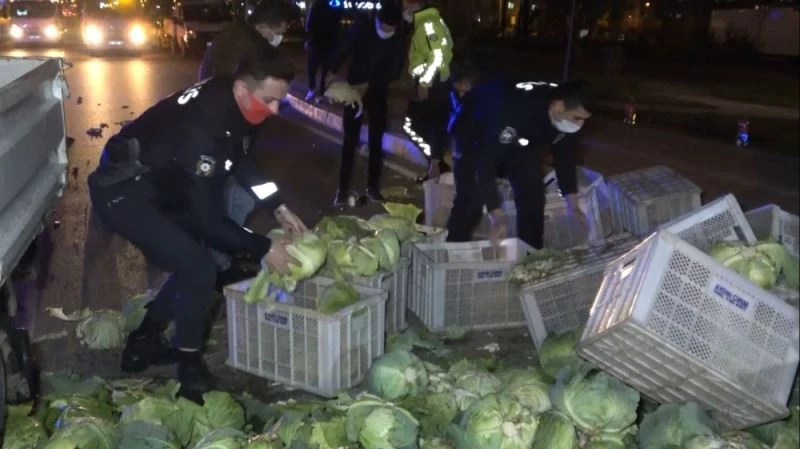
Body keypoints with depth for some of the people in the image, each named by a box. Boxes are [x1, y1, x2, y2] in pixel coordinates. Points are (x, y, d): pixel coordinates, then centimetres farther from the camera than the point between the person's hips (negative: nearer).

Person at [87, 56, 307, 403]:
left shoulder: (225, 101, -8)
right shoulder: (202, 128, -35)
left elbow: (238, 163, 11)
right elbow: (206, 218, -30)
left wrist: (278, 209, 5)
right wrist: (263, 249, -21)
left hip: (155, 187, 10)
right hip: (122, 194, -9)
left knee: (190, 264, 15)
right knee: (199, 270, -15)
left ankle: (143, 343, 31)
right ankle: (190, 372, 2)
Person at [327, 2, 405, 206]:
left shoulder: (397, 41, -9)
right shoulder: (361, 29, -12)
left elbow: (395, 71, -10)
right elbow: (340, 51, -15)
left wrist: (369, 85, -21)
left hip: (378, 93, 1)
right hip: (354, 90, -1)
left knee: (376, 141, 5)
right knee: (350, 140, -2)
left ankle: (373, 186, 18)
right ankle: (343, 188, 5)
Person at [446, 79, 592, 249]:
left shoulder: (567, 118, -25)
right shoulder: (512, 111, -46)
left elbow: (565, 157, -8)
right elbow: (485, 162, -42)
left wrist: (572, 204, -14)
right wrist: (497, 215, -45)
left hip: (520, 139, 6)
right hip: (475, 132, -5)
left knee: (533, 193, -4)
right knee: (471, 198, -15)